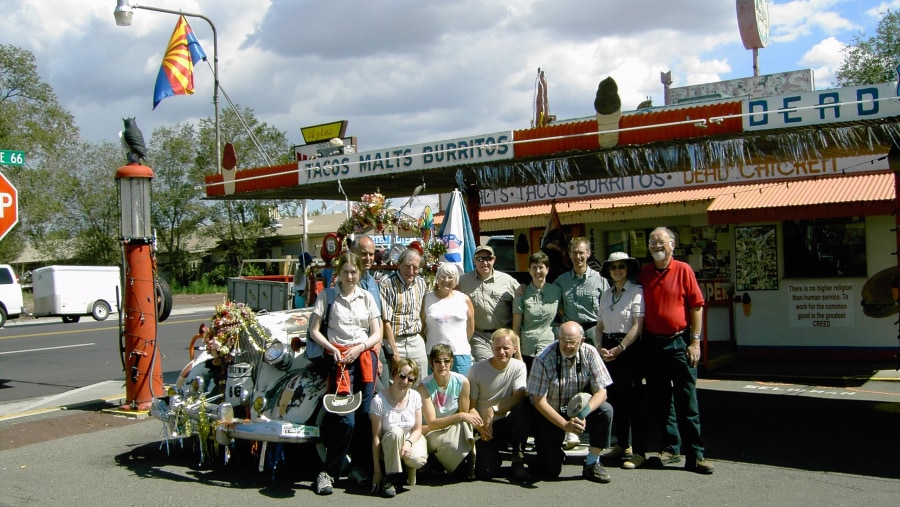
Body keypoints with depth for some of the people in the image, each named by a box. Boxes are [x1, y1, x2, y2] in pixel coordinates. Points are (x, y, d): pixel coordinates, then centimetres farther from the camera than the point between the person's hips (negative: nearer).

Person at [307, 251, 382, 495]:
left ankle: (363, 467, 15)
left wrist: (359, 348, -7)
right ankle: (328, 472, -2)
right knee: (345, 418, -12)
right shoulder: (328, 296, 4)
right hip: (339, 358, -3)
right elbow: (314, 330, 2)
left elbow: (377, 334, 10)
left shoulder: (366, 297, 12)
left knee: (365, 415, 2)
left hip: (365, 357, 3)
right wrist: (332, 349, -12)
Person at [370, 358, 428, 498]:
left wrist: (408, 442, -25)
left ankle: (409, 466, 6)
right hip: (389, 446, -2)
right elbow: (376, 437, -15)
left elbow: (418, 429, -1)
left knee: (417, 459, -33)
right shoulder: (379, 400, -17)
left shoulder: (415, 397, -6)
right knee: (395, 431, -36)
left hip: (411, 440, 2)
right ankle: (391, 479, -22)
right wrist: (377, 471, -17)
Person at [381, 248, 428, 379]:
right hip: (394, 340, -5)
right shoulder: (387, 285, -13)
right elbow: (386, 321, -15)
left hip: (416, 341, 6)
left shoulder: (421, 283, 8)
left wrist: (423, 339, 8)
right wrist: (395, 352, -16)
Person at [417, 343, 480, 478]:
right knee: (449, 442, -37)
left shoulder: (462, 382, -12)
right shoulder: (424, 386, -18)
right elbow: (431, 423, -20)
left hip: (454, 428, 3)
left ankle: (470, 463, -20)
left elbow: (464, 415, -6)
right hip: (431, 432, -3)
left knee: (464, 425, -34)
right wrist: (460, 416, -33)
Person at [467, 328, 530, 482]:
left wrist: (493, 409, -28)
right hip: (485, 426, -1)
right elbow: (470, 406, -6)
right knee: (485, 472, -21)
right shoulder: (477, 370, -7)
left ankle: (518, 460, -16)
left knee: (522, 408, -32)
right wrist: (481, 427, -23)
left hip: (508, 423, 1)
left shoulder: (518, 367, -4)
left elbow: (519, 397, -17)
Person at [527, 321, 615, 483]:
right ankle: (556, 453, 26)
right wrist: (565, 424, -31)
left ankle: (592, 463, -9)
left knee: (606, 410, -27)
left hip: (578, 409, 3)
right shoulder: (544, 360, -22)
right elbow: (539, 401, -20)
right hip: (549, 415, -3)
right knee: (549, 472, -11)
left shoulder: (590, 354, -13)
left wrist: (584, 412, -34)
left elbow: (601, 392, -14)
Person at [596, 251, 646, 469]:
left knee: (633, 399, -6)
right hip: (608, 349, 6)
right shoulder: (605, 295, 13)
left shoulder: (636, 291, -7)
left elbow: (638, 326, -13)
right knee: (615, 398, 11)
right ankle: (622, 445, 24)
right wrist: (600, 347, -2)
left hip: (629, 349, -6)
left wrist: (619, 349, -16)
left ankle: (639, 452, -1)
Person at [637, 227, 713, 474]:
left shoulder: (683, 270, -3)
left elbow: (696, 307, -4)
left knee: (687, 401, -1)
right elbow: (638, 309, 11)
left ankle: (695, 455, 4)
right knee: (659, 401, 10)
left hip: (679, 342, -4)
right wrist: (640, 341, 5)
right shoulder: (643, 273, 7)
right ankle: (670, 448, 22)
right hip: (652, 343, 4)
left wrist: (695, 341, -8)